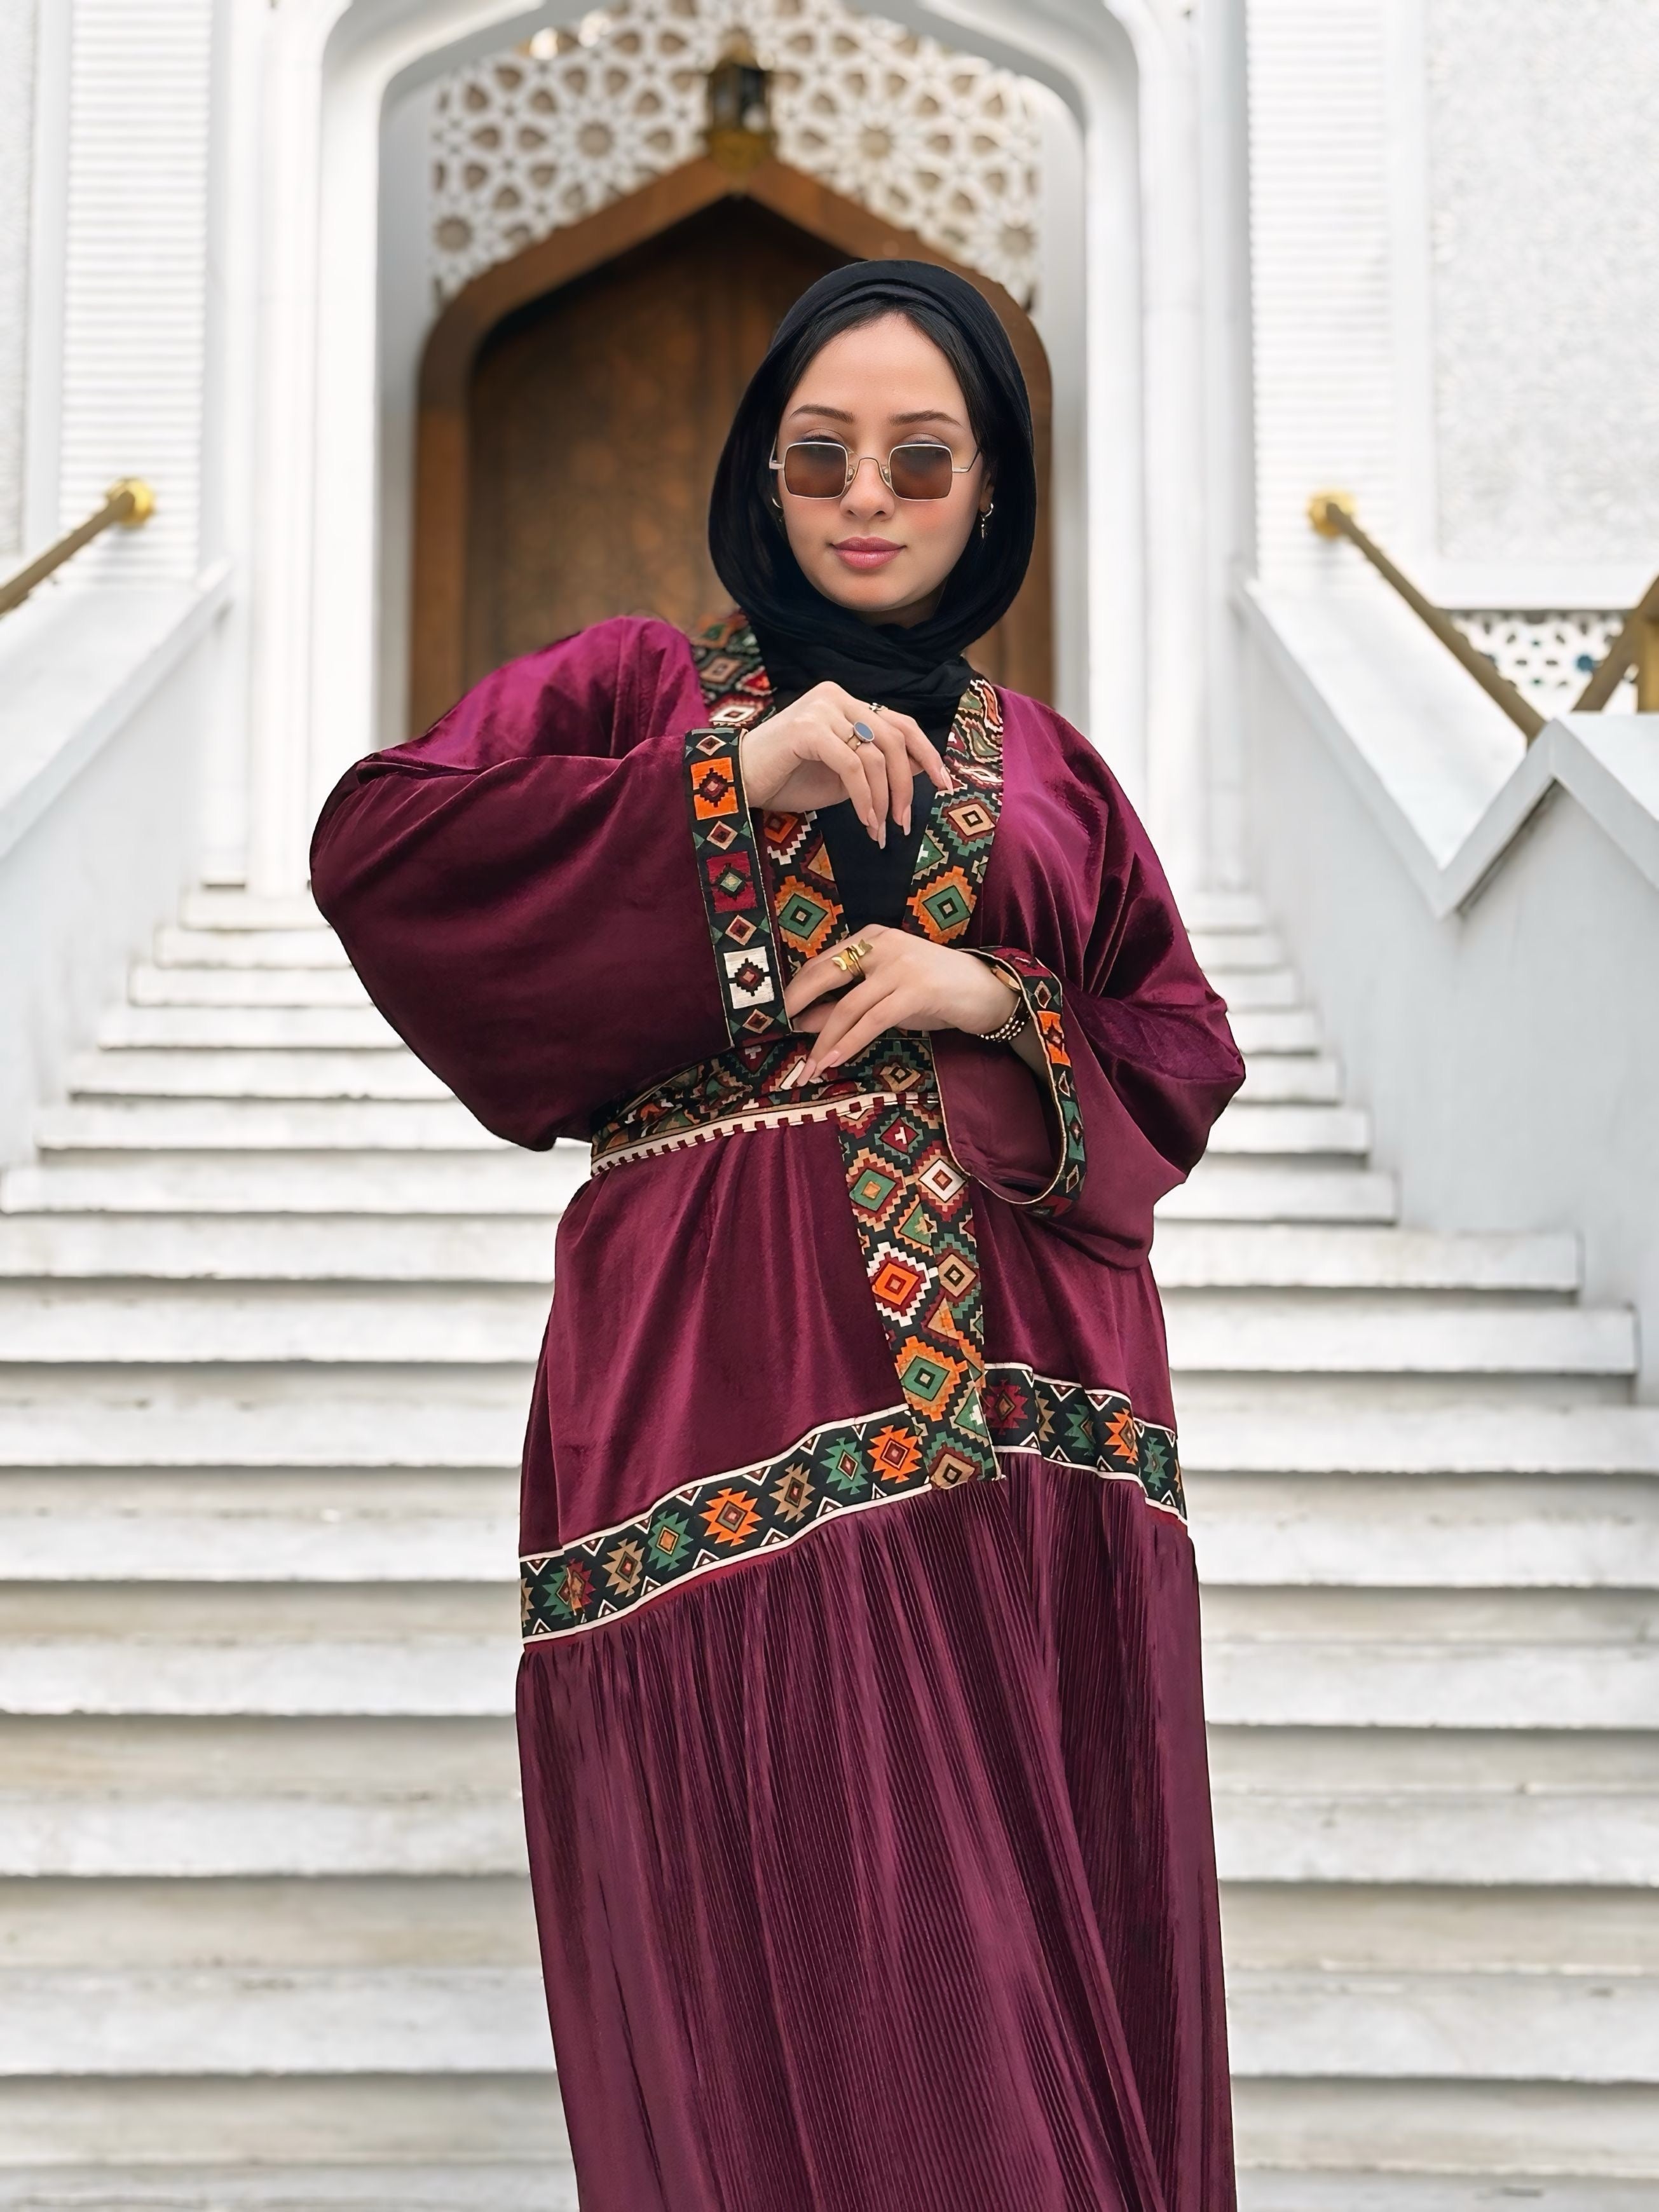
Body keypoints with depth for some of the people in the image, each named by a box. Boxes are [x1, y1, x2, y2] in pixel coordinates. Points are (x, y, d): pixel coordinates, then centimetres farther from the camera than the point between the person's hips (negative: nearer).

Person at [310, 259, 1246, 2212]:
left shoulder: (1045, 768, 19)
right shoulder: (642, 686, 10)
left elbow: (1188, 1056, 14)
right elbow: (373, 844, -6)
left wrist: (988, 999, -6)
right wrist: (739, 771, -10)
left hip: (1028, 1401, 3)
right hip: (741, 1388, -3)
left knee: (1039, 1942, 5)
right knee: (788, 1940, -6)